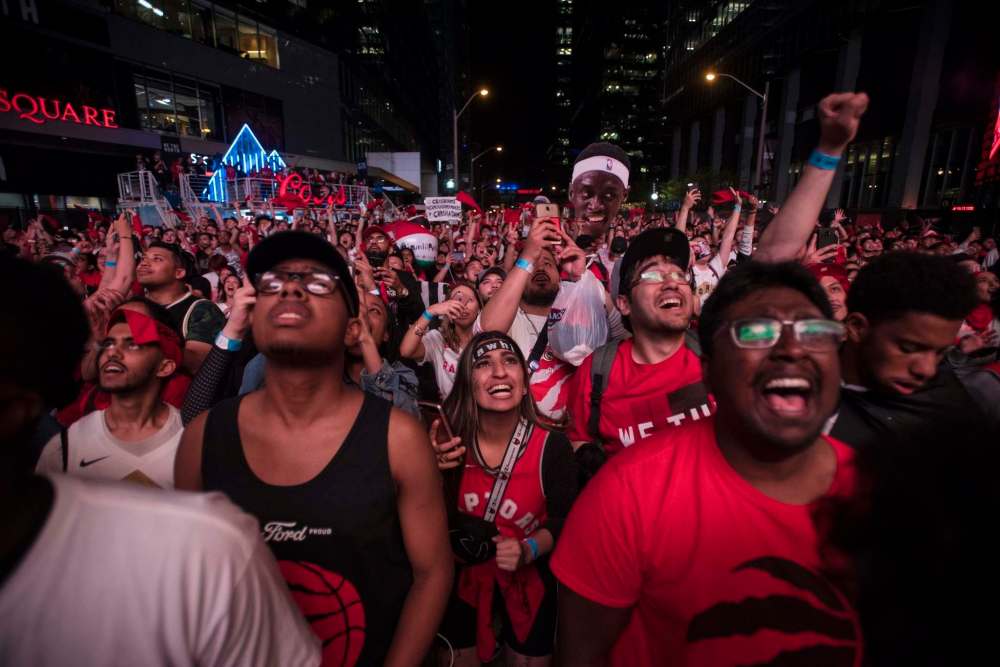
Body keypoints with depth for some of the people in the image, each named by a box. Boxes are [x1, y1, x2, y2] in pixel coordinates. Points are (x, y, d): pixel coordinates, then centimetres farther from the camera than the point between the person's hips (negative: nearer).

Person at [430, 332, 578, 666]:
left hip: (528, 579, -1)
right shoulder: (450, 440, -18)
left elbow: (565, 519, -10)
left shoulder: (552, 446, -23)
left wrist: (529, 550, -26)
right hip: (462, 578, 1)